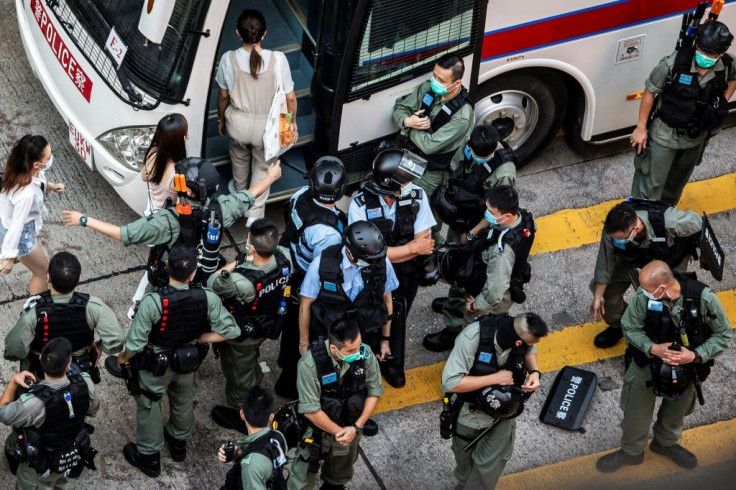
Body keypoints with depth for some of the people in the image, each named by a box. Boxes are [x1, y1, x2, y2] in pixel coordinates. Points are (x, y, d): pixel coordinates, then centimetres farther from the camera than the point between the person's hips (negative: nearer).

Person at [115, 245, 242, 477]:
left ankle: (149, 457, 40)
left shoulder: (152, 302, -36)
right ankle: (179, 444, 55)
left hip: (155, 364, -3)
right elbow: (231, 330, -21)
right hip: (188, 362, 3)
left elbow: (135, 344, -28)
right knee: (183, 401, 31)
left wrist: (123, 357, -6)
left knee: (149, 406, 22)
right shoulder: (207, 298, -27)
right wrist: (200, 339, -8)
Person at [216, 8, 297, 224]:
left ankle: (240, 192, 61)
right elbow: (290, 97, -15)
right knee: (263, 166, 25)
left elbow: (223, 96, -5)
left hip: (238, 122, 2)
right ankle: (254, 214, 31)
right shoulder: (277, 59, -25)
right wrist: (293, 122, 5)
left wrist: (221, 120, 15)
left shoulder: (229, 59, -20)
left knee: (239, 159, 33)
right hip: (266, 125, -2)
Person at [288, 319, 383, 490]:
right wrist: (339, 431, -17)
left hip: (351, 427, 4)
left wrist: (356, 427, -15)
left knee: (339, 476, 28)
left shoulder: (365, 354, -23)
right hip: (318, 429, -4)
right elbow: (311, 411, -27)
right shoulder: (310, 364, -34)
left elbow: (374, 392, -9)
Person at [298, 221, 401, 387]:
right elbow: (306, 305, -9)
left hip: (367, 335, 2)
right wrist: (304, 343, 2)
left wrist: (385, 340, 10)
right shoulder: (322, 264, -22)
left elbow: (386, 300, 1)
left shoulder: (382, 263, -16)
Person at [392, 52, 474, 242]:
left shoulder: (462, 116, -27)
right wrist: (407, 121, -19)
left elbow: (429, 145, -28)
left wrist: (410, 128, -13)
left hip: (431, 173, -6)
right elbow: (399, 109, 4)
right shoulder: (427, 88, -8)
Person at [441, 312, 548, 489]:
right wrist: (495, 378, -35)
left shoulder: (522, 334, -23)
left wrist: (535, 372, -19)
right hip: (470, 411, -2)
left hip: (502, 410, 2)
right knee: (466, 460, 25)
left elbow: (530, 351, 2)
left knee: (490, 465, 9)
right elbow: (450, 383, -38)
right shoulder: (472, 337, -38)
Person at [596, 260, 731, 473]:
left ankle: (666, 443, 58)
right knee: (636, 414, 18)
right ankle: (631, 451, 47)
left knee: (675, 413, 27)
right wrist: (653, 348, -29)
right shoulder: (643, 296, -30)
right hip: (647, 364, 0)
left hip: (687, 368, 1)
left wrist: (695, 355, -28)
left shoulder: (704, 298, -31)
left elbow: (723, 335, -16)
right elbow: (630, 328, -13)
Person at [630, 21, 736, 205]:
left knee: (678, 180, 26)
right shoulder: (674, 63, -30)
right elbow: (650, 92, -16)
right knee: (651, 183, 1)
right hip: (665, 135, -5)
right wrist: (641, 128, -11)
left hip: (696, 136, 5)